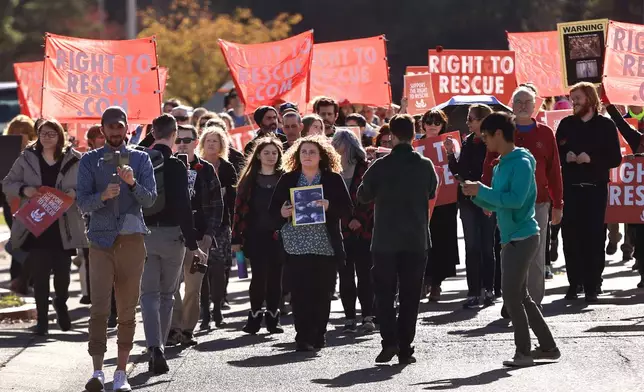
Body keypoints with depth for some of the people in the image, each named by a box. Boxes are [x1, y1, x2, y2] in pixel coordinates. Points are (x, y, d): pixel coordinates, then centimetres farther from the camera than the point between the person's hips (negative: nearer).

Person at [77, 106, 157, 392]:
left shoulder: (140, 159, 7)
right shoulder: (90, 161, 5)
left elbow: (150, 199, -3)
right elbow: (82, 203, -2)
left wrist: (132, 183, -22)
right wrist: (103, 196, -21)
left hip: (132, 240, 1)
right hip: (101, 240, -1)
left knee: (127, 309, 4)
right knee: (99, 306, -12)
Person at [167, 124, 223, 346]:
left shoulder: (206, 170, 8)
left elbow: (216, 205, 8)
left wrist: (209, 234, -1)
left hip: (197, 236, 1)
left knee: (193, 286, 1)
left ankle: (187, 330, 9)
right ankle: (173, 329, -10)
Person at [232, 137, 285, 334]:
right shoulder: (249, 179, 7)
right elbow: (239, 208, 4)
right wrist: (236, 238, -2)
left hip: (277, 235, 1)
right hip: (256, 236, -1)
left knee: (275, 277, 3)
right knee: (259, 275, -7)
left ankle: (272, 318, 11)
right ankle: (255, 316, 4)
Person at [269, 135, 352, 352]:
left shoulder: (333, 179, 6)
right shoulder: (287, 179, 9)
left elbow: (347, 208, 1)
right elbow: (273, 209, 10)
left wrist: (329, 207, -17)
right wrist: (283, 213, -12)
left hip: (325, 244, 0)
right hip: (297, 245, 0)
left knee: (322, 291, 2)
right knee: (300, 292, -7)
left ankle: (318, 334, 14)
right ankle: (303, 337, -5)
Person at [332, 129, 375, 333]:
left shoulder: (365, 169, 0)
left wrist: (361, 219, -11)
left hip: (362, 230, -2)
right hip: (339, 230, 2)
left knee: (364, 274, -2)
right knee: (345, 275, 4)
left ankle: (368, 317, 1)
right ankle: (349, 318, 9)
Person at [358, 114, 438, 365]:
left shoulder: (381, 166, -10)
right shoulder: (425, 165, -4)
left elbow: (363, 196, 1)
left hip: (385, 240, -1)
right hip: (416, 241, 1)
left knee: (384, 293, 7)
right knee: (410, 296, 6)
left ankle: (389, 341, -8)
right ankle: (405, 349, 4)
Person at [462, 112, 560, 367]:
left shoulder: (521, 163, -14)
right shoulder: (501, 165, 14)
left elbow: (516, 199, -25)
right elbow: (494, 205, 20)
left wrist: (482, 190, -19)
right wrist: (476, 194, 3)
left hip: (523, 238, -10)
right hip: (510, 238, 10)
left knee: (512, 295, -10)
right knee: (521, 296, 14)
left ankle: (523, 352, -5)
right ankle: (548, 347, 21)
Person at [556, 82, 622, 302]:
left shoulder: (605, 125, 2)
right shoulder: (566, 124, 11)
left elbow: (615, 159, -1)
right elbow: (555, 154, 13)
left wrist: (592, 159, -15)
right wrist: (566, 157, -8)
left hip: (596, 188, -2)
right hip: (570, 188, 3)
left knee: (594, 237, -4)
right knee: (571, 237, 0)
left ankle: (592, 286, -1)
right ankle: (574, 284, 8)